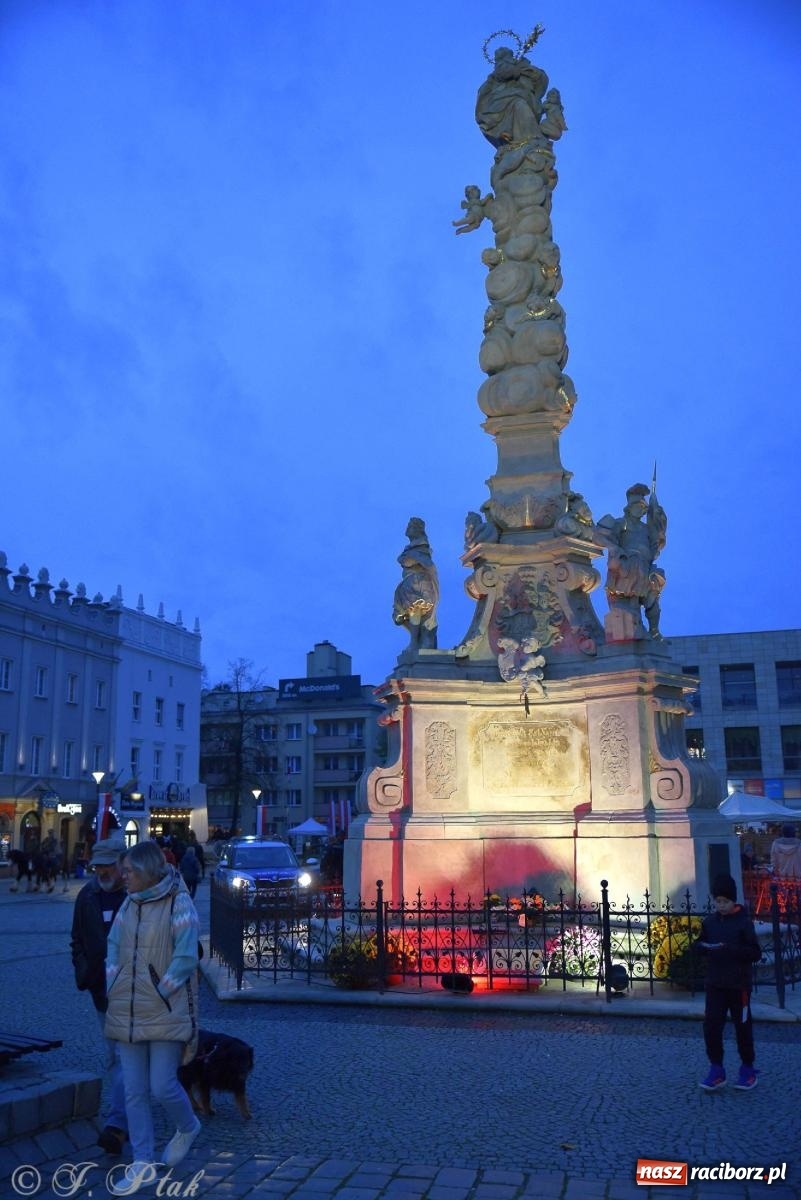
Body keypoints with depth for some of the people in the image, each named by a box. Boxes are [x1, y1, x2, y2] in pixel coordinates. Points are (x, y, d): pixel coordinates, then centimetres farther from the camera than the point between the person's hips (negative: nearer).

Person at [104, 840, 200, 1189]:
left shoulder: (178, 903, -11)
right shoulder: (129, 904, 9)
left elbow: (186, 958, -14)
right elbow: (114, 949, 12)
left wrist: (159, 995, -14)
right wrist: (113, 991, 1)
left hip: (166, 1014, -6)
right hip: (127, 1014, 6)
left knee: (163, 1086, -3)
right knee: (134, 1091, 8)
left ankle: (187, 1128, 28)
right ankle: (142, 1163, 19)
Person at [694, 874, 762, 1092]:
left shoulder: (744, 922, -10)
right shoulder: (709, 921, 3)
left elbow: (756, 953, -13)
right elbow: (698, 944, 13)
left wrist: (730, 949, -24)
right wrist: (704, 947, -9)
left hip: (739, 985, -3)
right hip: (715, 984, 4)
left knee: (743, 1027, 9)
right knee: (711, 1026, -1)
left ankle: (747, 1070, 26)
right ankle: (716, 1070, 11)